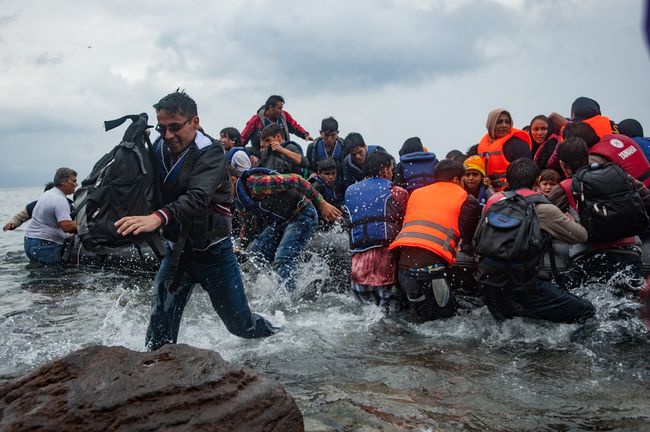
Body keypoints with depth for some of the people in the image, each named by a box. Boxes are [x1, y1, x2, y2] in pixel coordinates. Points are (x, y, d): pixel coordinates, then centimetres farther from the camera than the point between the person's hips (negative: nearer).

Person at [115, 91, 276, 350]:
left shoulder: (210, 153, -19)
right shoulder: (160, 149, 0)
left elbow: (198, 198, -37)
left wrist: (159, 217, -53)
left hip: (213, 251, -4)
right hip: (176, 249, 4)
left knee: (241, 324, 12)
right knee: (161, 324, -10)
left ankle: (277, 335, 42)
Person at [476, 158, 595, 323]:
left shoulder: (492, 202, 10)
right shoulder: (541, 208, -4)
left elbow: (477, 241, 18)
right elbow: (581, 235, 6)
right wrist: (568, 220, 25)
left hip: (487, 284, 6)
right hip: (522, 284, -6)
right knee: (586, 311, 1)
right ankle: (524, 312, -11)